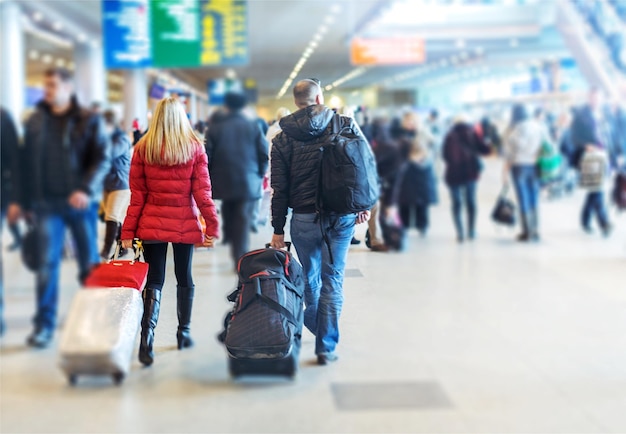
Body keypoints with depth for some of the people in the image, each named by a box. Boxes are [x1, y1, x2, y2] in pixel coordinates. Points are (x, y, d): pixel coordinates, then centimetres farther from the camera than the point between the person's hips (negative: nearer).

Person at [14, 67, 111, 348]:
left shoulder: (88, 121, 1)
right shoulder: (35, 122, 9)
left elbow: (103, 159, -8)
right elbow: (26, 164, 10)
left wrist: (86, 190, -22)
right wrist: (27, 202, 7)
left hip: (80, 202, -1)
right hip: (47, 204, 2)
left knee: (89, 261, 8)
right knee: (47, 262, -2)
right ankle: (44, 324, 2)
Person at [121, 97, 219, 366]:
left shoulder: (142, 148, -3)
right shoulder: (195, 147, -3)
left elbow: (137, 194, -3)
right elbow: (202, 190, -6)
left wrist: (128, 231, 1)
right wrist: (212, 225, -2)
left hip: (152, 225, 0)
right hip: (185, 225, 0)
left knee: (155, 280, 3)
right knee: (184, 277, 16)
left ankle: (147, 334, -16)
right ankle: (183, 333, 26)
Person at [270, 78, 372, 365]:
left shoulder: (283, 139, 2)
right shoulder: (346, 124, 0)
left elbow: (280, 189, 0)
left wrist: (278, 229, 4)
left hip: (304, 218, 1)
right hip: (342, 216, 0)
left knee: (310, 278, 19)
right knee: (333, 280, 4)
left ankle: (316, 327, 36)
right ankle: (326, 346, 5)